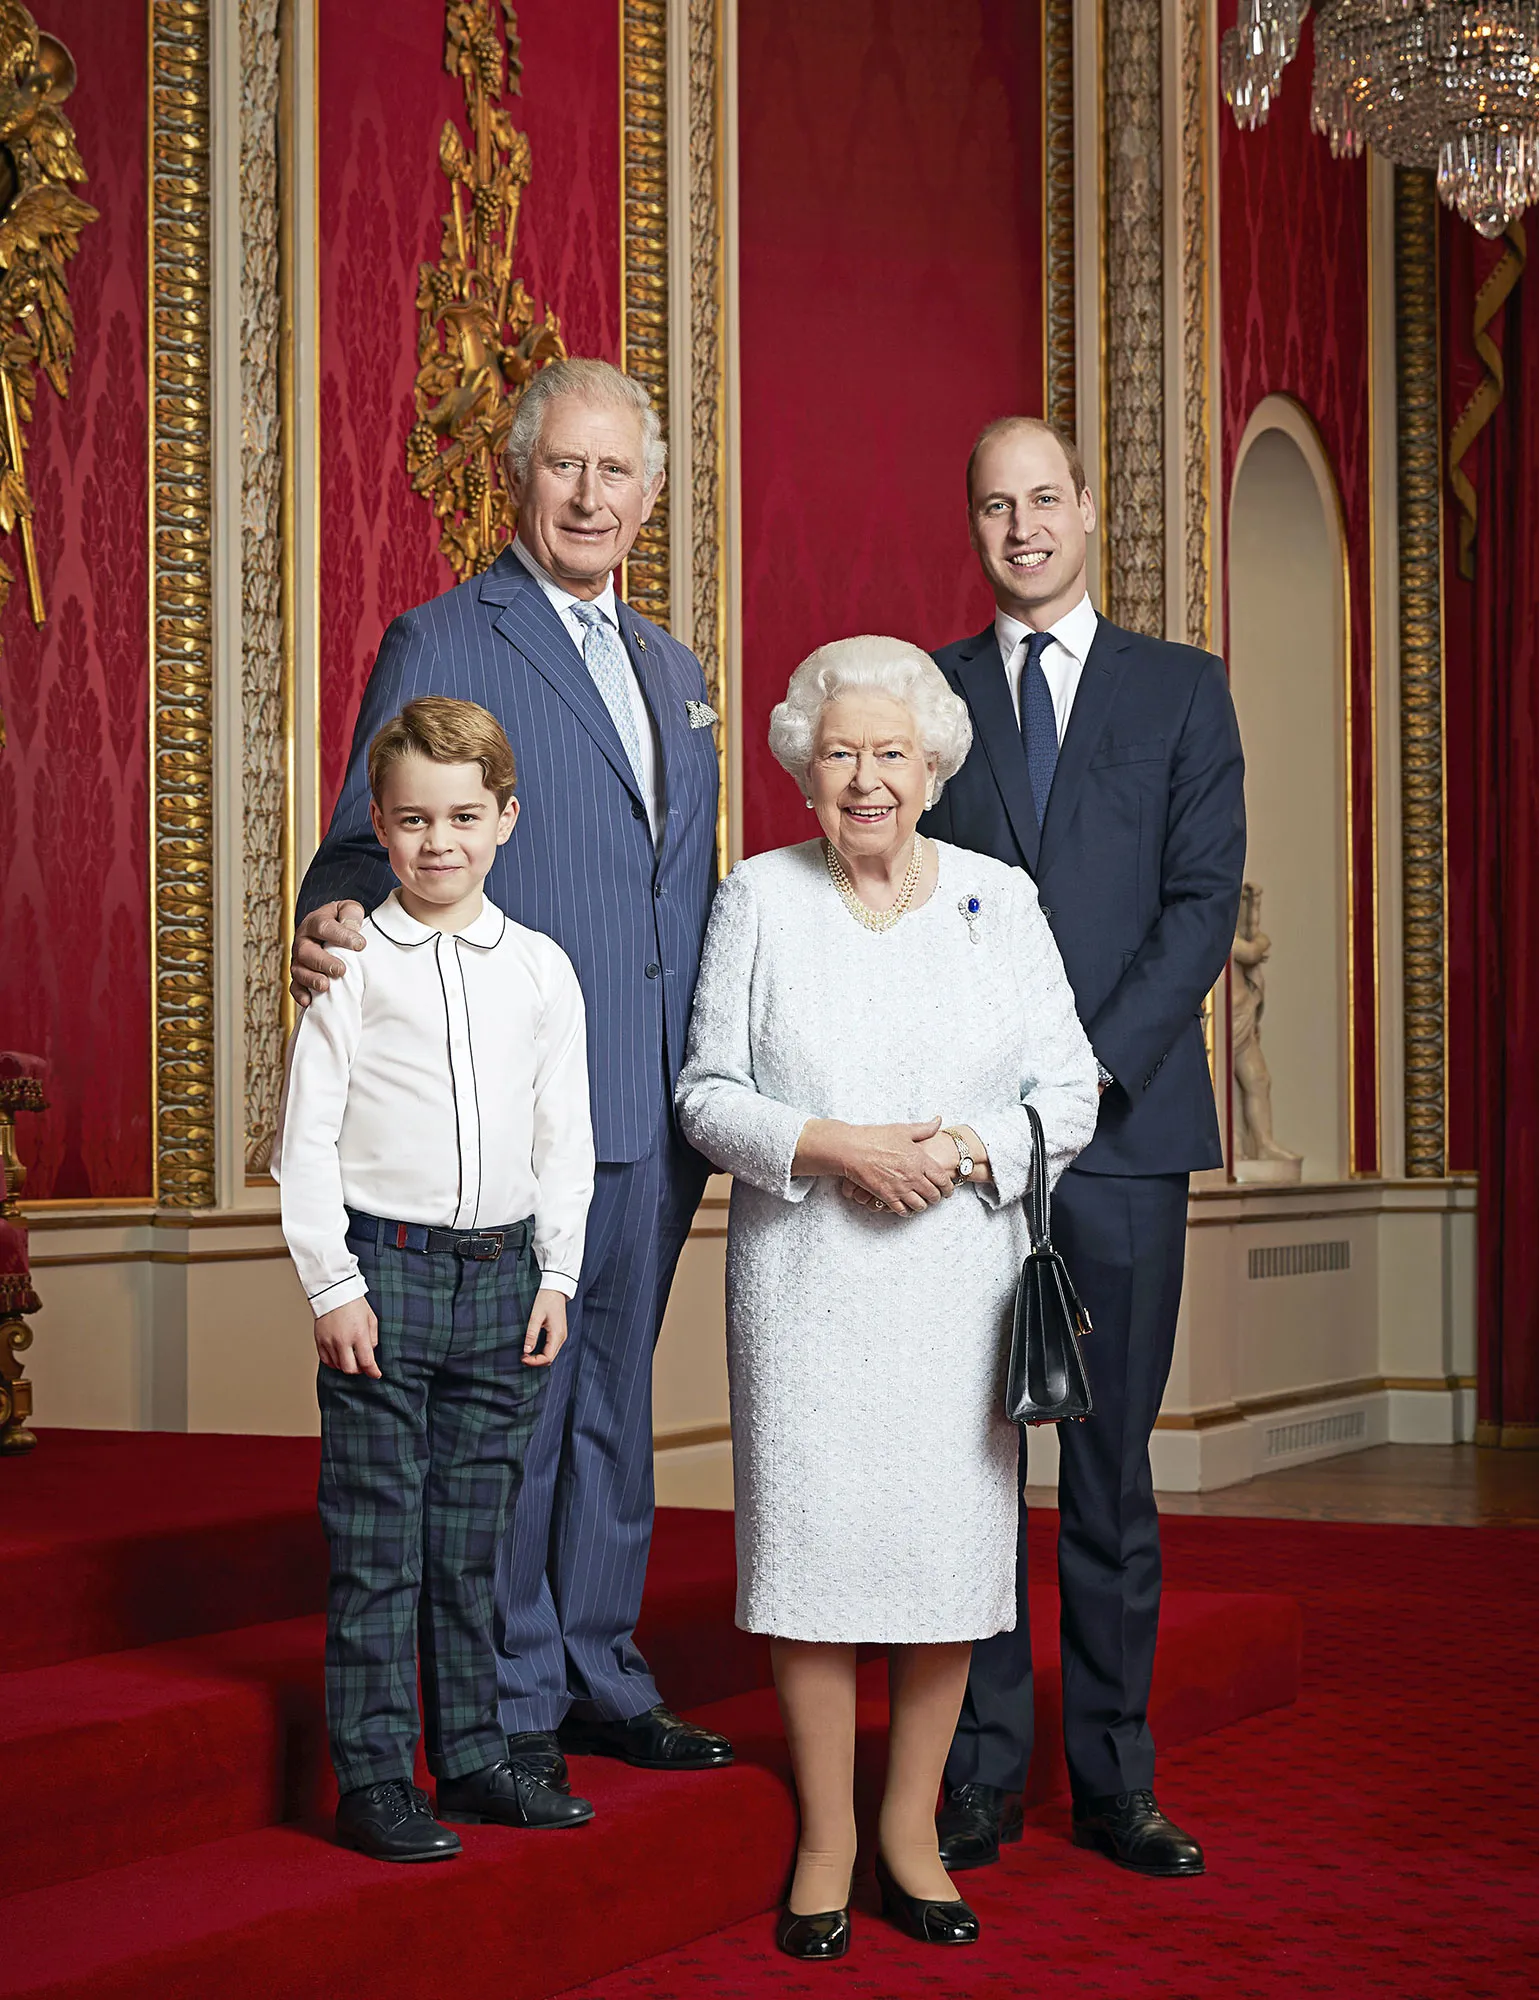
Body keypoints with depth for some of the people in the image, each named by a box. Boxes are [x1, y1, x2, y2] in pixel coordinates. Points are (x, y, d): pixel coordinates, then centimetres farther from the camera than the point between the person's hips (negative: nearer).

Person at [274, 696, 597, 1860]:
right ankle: (374, 1778, 8)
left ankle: (472, 1755, 21)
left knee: (474, 1537, 11)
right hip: (384, 1268, -3)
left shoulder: (541, 969, 6)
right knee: (376, 1545, 0)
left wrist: (557, 1275, 6)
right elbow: (307, 1138, -3)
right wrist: (332, 1283, -8)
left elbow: (566, 1138, 11)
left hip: (504, 1272, 3)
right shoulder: (354, 964, -3)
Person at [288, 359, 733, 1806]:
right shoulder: (440, 644, -3)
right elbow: (371, 846, -7)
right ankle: (510, 1702, 10)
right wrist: (332, 928, -29)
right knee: (513, 1404, -1)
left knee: (615, 1398, 15)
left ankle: (601, 1675, 25)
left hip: (656, 1110, 7)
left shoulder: (671, 669, 18)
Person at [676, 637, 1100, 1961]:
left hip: (958, 1281, 1)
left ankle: (911, 1827, 19)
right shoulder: (759, 899, 4)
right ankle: (826, 1838, 12)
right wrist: (834, 1146, -14)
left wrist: (964, 1149, -13)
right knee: (810, 1539, -1)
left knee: (950, 1543, 3)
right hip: (804, 1286, -1)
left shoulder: (999, 899, 6)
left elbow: (1068, 1092, 5)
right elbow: (709, 1094, 2)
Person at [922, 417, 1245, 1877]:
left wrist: (1090, 1067, -10)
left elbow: (1204, 899, 1)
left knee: (1113, 1466, 3)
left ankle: (1115, 1782, 11)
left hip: (1125, 1122, 0)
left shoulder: (1182, 689, 10)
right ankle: (978, 1776, 8)